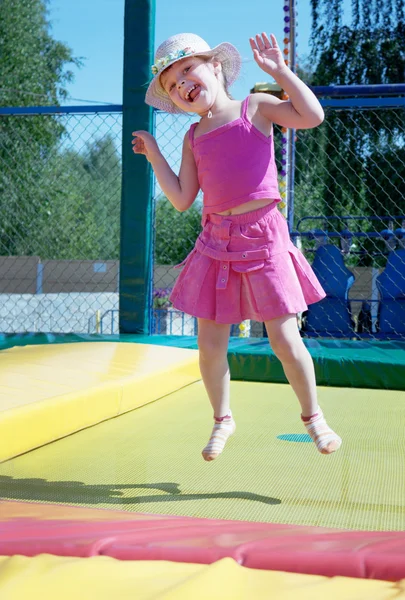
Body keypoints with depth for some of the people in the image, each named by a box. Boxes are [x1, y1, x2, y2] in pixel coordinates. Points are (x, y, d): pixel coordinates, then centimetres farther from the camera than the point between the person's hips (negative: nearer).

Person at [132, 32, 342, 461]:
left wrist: (278, 70, -9)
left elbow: (312, 116, -12)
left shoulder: (255, 108, 2)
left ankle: (312, 416, 19)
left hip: (263, 237, -4)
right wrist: (154, 155, 8)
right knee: (210, 345, 4)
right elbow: (182, 199, 8)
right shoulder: (194, 138, 12)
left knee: (284, 338, -3)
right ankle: (222, 420, 27)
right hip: (216, 243, 4)